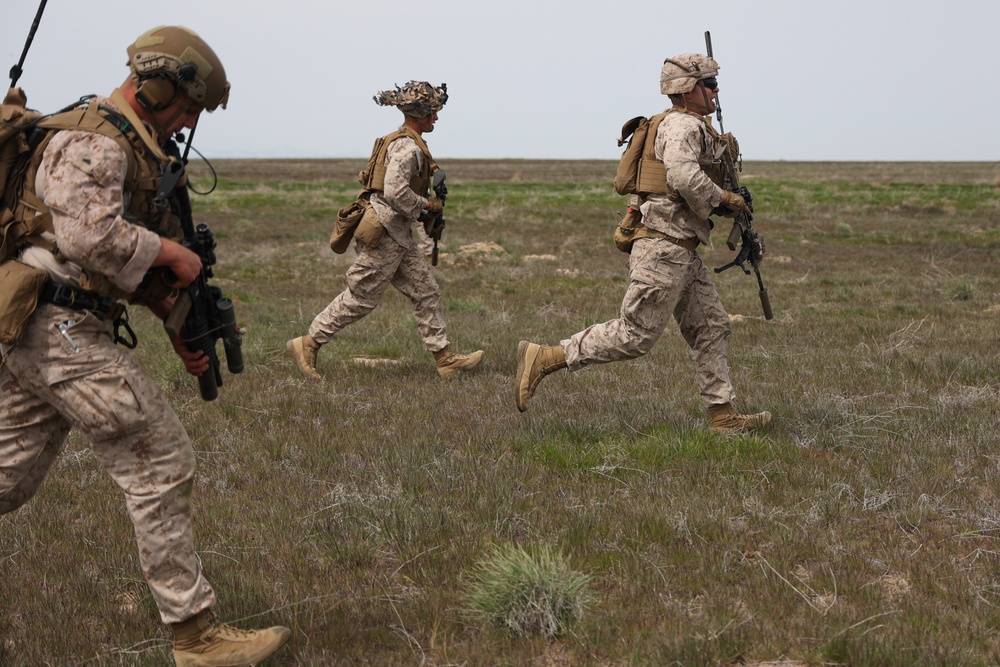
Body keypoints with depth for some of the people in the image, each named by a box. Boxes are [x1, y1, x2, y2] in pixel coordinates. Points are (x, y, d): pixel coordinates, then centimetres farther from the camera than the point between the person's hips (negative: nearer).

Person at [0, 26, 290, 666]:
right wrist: (173, 252, -16)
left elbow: (136, 259, 26)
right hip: (63, 331, -10)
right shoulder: (93, 141, -13)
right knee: (160, 464, -7)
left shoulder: (135, 149, 19)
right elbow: (89, 235, -30)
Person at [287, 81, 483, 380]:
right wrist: (427, 205, -14)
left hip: (397, 235, 11)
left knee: (426, 292, 10)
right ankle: (308, 344, 8)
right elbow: (395, 192, -28)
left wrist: (425, 208, 14)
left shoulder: (402, 142, 14)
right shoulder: (407, 147, -17)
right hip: (385, 233, -11)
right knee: (361, 298, -2)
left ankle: (444, 358, 13)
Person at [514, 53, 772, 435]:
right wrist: (722, 199, -14)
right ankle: (542, 359, -4)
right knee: (635, 336, -8)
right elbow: (684, 176, -30)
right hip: (665, 249, -11)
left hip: (682, 254, 11)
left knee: (710, 328, 11)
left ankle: (723, 417, 15)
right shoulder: (683, 125, -12)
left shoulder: (693, 127, 20)